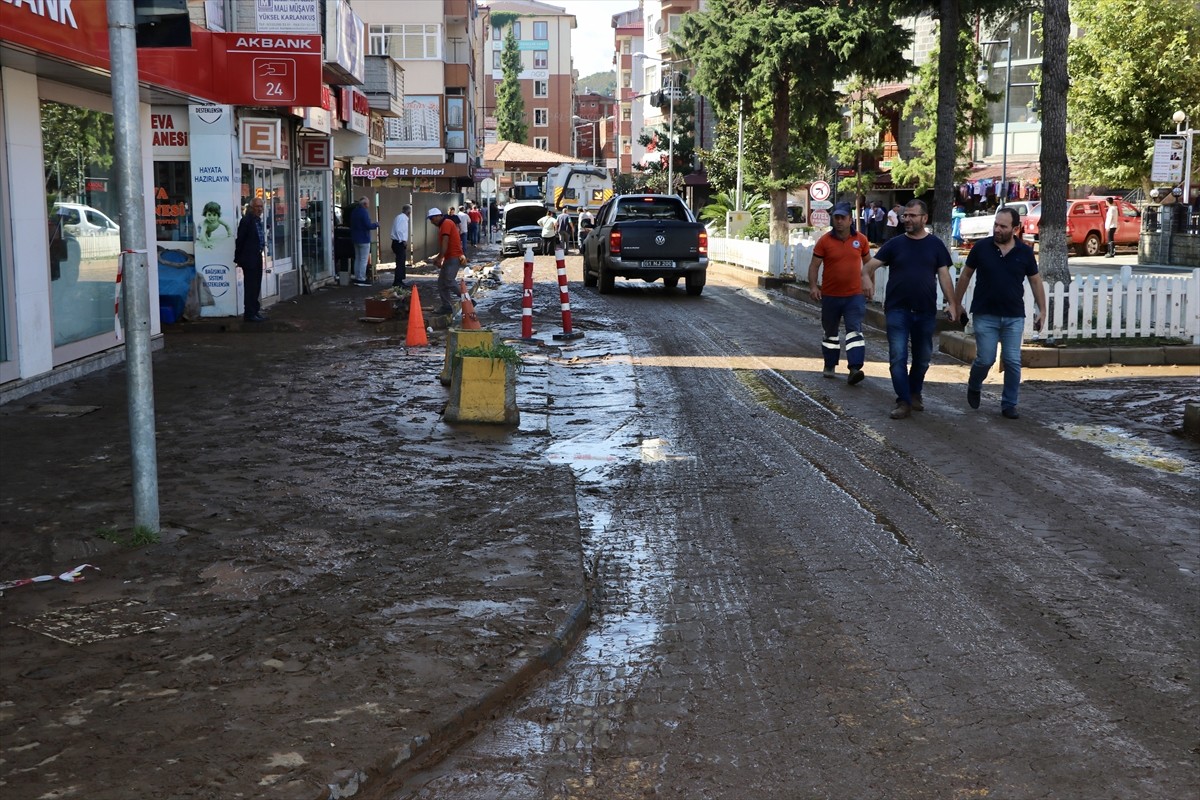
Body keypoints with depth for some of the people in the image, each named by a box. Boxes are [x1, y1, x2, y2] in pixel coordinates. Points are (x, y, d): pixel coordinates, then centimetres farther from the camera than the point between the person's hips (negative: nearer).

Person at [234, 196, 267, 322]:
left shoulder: (258, 220, 12)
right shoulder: (246, 220, -13)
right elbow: (240, 240, -13)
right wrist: (238, 258, -11)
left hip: (257, 257, 9)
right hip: (249, 258, -9)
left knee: (256, 286, 14)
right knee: (251, 286, -5)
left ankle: (255, 311, 23)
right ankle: (250, 314, -1)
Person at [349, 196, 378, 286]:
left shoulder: (353, 211, 10)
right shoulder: (364, 212, -18)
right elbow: (368, 226, -22)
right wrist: (376, 224, -2)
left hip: (355, 238, 9)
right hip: (364, 239, -9)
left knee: (357, 258, 14)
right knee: (363, 259, -5)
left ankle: (357, 278, 16)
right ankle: (361, 279, -6)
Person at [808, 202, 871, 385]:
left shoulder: (860, 240, 0)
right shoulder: (825, 241, -5)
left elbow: (868, 263, 13)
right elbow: (814, 265, -5)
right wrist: (813, 286, -18)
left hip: (854, 295, 0)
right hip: (830, 296, 1)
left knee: (855, 330, -13)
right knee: (830, 332, 14)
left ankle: (855, 369, -20)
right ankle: (829, 366, 30)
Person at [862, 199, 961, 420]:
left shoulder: (935, 245, 4)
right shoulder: (895, 244, 2)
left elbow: (944, 276, 3)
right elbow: (870, 265, -2)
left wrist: (952, 303, -5)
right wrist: (866, 276, -24)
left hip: (926, 311, 1)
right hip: (897, 310, -1)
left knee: (922, 358, 13)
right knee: (898, 357, -7)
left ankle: (915, 393, 33)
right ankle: (904, 402, -3)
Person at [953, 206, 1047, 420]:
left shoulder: (1025, 252, 0)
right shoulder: (981, 247, -4)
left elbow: (1035, 281, 9)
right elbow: (965, 276, 6)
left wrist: (1042, 310, 6)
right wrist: (956, 304, 7)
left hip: (1014, 317, 1)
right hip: (985, 315, -1)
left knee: (1013, 362, 0)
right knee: (985, 359, -2)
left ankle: (1009, 404, 12)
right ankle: (973, 387, 28)